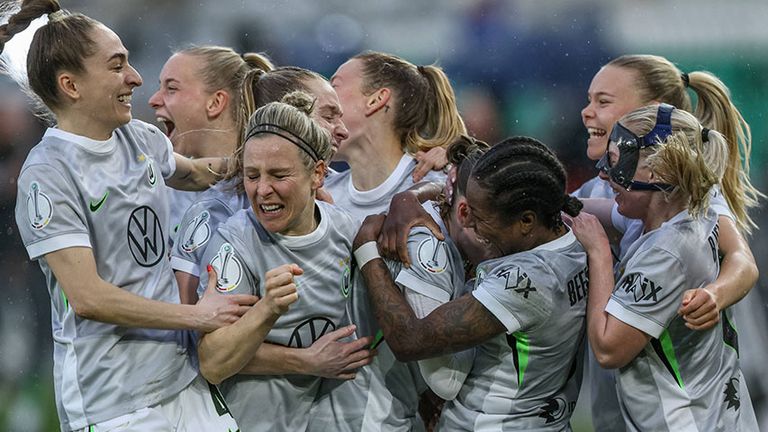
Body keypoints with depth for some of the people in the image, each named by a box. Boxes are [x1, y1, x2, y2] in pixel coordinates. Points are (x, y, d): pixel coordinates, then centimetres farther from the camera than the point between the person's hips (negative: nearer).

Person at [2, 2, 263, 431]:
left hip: (181, 376, 7)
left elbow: (191, 173, 31)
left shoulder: (141, 138, 7)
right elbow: (87, 297, -18)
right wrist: (199, 315, -13)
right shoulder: (48, 174, -14)